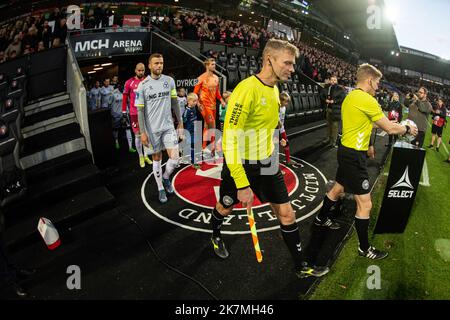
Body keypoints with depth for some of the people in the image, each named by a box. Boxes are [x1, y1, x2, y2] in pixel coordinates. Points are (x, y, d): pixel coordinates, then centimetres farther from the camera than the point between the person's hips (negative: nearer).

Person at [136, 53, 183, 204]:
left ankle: (166, 177, 27)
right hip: (152, 128, -2)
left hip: (168, 126, 2)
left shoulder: (169, 81, 1)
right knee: (157, 158, 10)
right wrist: (142, 132, -8)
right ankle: (161, 188, 26)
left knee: (174, 158, -5)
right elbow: (140, 110, -5)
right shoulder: (143, 85, -6)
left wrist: (180, 122, 10)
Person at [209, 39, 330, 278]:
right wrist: (242, 184, -29)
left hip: (267, 163, 7)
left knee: (286, 214, 8)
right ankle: (216, 236, 53)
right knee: (225, 208, 19)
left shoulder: (274, 88, 2)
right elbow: (230, 140, -29)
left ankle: (301, 267, 26)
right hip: (241, 166, -6)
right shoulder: (247, 89, -26)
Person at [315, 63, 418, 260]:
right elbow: (390, 128, -12)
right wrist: (407, 129, 6)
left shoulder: (350, 97, 9)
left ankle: (321, 219, 48)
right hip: (354, 156, -10)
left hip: (347, 151, 10)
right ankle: (364, 248, 13)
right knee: (365, 204, 0)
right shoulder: (367, 100, -20)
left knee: (338, 188, 28)